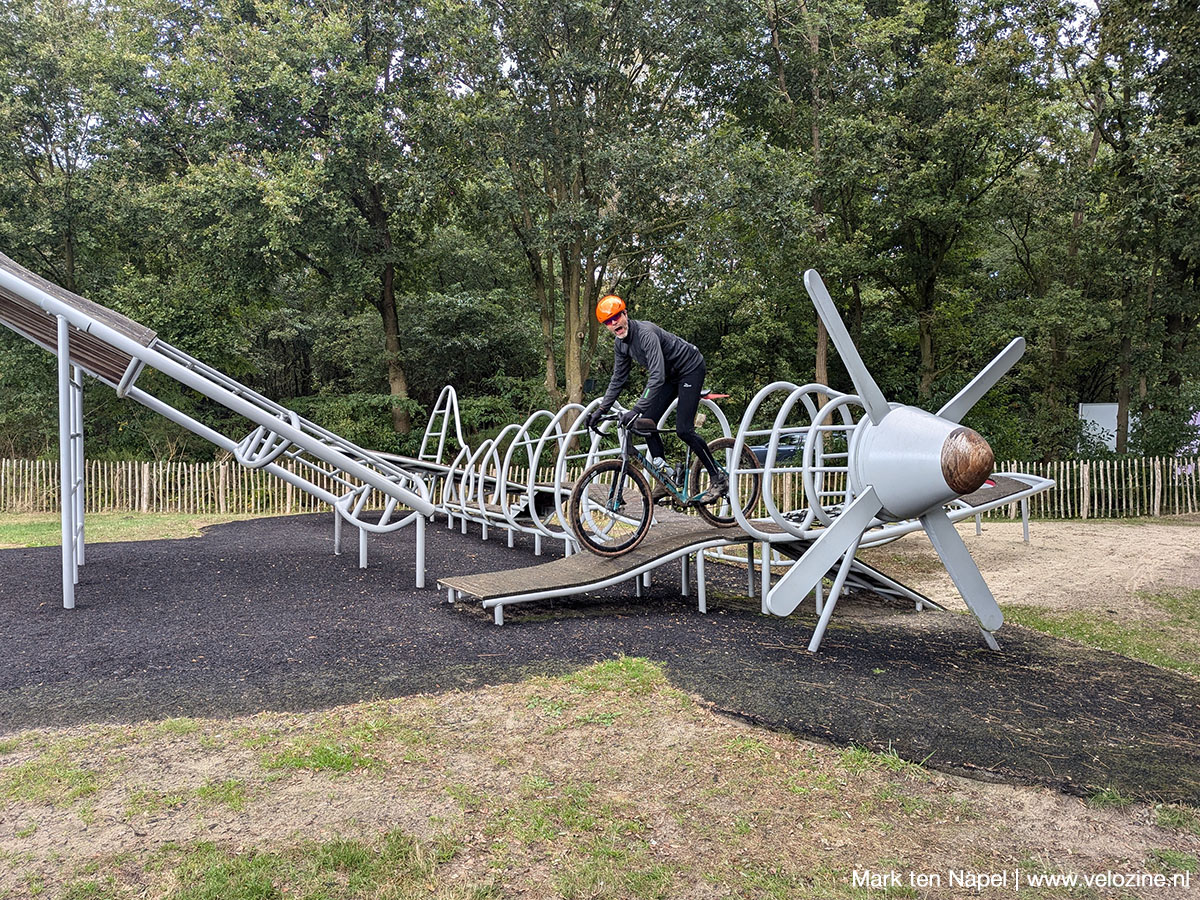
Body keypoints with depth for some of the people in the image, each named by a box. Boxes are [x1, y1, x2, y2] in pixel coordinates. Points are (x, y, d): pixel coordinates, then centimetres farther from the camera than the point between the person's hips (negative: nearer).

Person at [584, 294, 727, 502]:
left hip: (691, 369, -9)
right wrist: (601, 409, -1)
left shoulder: (646, 333, -31)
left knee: (683, 430, -15)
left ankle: (719, 479, -2)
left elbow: (657, 376, -41)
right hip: (670, 374, 9)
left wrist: (637, 409, -48)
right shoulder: (620, 343, -4)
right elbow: (618, 379, 6)